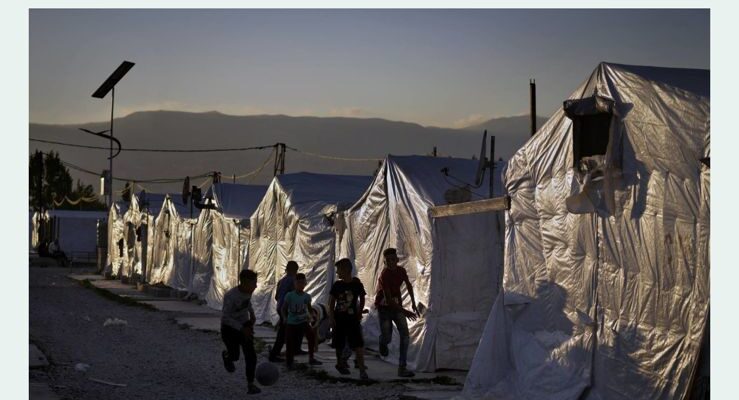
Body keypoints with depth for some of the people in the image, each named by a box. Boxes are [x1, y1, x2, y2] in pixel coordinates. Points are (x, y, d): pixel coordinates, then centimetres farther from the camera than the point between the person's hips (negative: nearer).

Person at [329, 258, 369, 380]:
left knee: (358, 345, -10)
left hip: (353, 319, -2)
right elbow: (331, 303, 3)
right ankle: (340, 363, 35)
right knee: (339, 345, 11)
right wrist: (331, 318, -5)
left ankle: (362, 371, -10)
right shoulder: (337, 285, -2)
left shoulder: (357, 285, -5)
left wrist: (360, 314, 11)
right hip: (339, 319, 2)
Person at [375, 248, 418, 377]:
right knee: (387, 338, -9)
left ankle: (402, 368, -8)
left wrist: (413, 303, 16)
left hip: (397, 306, 5)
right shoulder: (384, 276, -25)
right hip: (384, 307, -5)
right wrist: (404, 312, -32)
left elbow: (408, 285, 17)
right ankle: (383, 343, 34)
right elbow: (388, 299, -29)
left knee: (405, 335, -9)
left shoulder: (401, 271, -5)